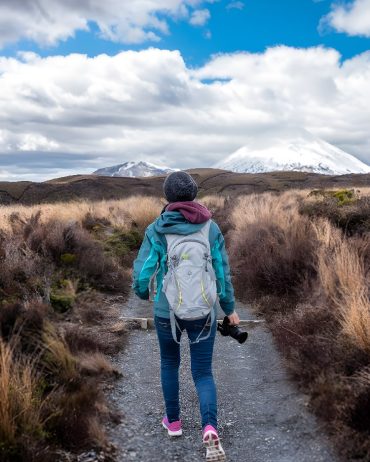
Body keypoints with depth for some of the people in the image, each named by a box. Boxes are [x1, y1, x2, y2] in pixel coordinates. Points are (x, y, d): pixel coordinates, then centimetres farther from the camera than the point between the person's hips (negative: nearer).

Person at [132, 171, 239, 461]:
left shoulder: (156, 230, -9)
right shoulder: (211, 228, -5)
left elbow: (142, 273, -11)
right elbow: (222, 272, -3)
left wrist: (143, 292, 13)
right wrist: (230, 308, 11)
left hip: (167, 311, 0)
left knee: (170, 362, 27)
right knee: (203, 374, 11)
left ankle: (174, 421, 38)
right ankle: (210, 430, -13)